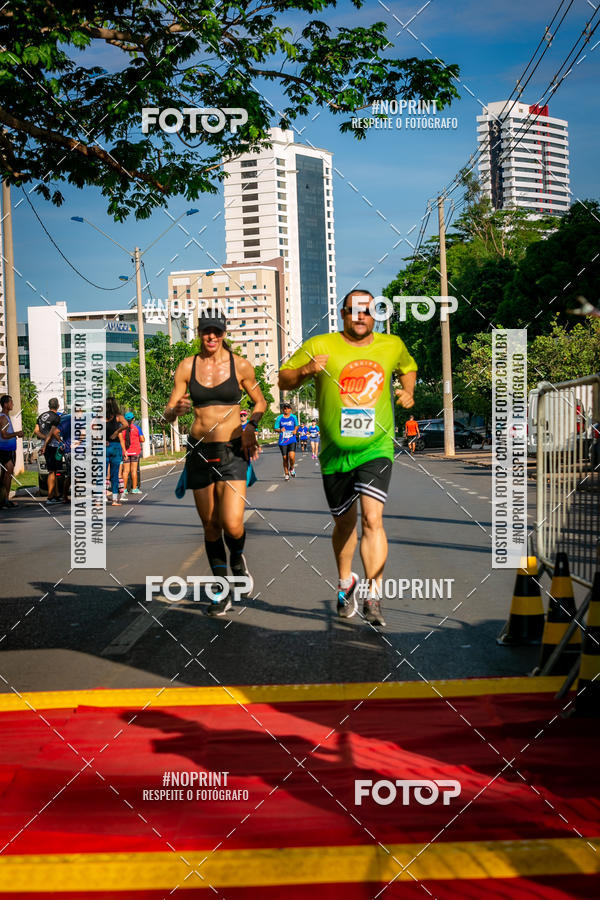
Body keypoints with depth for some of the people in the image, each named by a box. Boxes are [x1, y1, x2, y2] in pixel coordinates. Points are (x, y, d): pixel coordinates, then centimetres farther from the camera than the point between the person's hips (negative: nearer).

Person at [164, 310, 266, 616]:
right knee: (210, 525, 7)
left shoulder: (240, 365, 0)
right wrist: (176, 410, -20)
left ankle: (238, 560, 20)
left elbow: (260, 402, 14)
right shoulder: (187, 366, 3)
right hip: (199, 450, 2)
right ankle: (222, 592, 21)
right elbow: (168, 413, 4)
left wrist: (251, 426, -4)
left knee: (232, 524, -15)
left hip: (232, 450, -2)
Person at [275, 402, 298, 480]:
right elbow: (276, 429, 5)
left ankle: (292, 468, 11)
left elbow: (296, 426, 20)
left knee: (292, 456, -19)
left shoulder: (293, 417, 5)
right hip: (283, 441, 0)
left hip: (292, 440, 0)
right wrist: (280, 430, -17)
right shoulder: (279, 418, 1)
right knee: (285, 458, 3)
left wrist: (295, 430, -1)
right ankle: (286, 474, 21)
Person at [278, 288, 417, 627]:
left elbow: (408, 367, 28)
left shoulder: (392, 345, 6)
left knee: (372, 518, -17)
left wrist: (408, 391, 9)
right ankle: (346, 582, 38)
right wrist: (305, 371, -18)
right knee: (344, 523, 14)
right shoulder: (320, 346, -2)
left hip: (376, 449, 0)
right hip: (335, 453, 0)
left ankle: (373, 596, -14)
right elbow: (284, 381, 2)